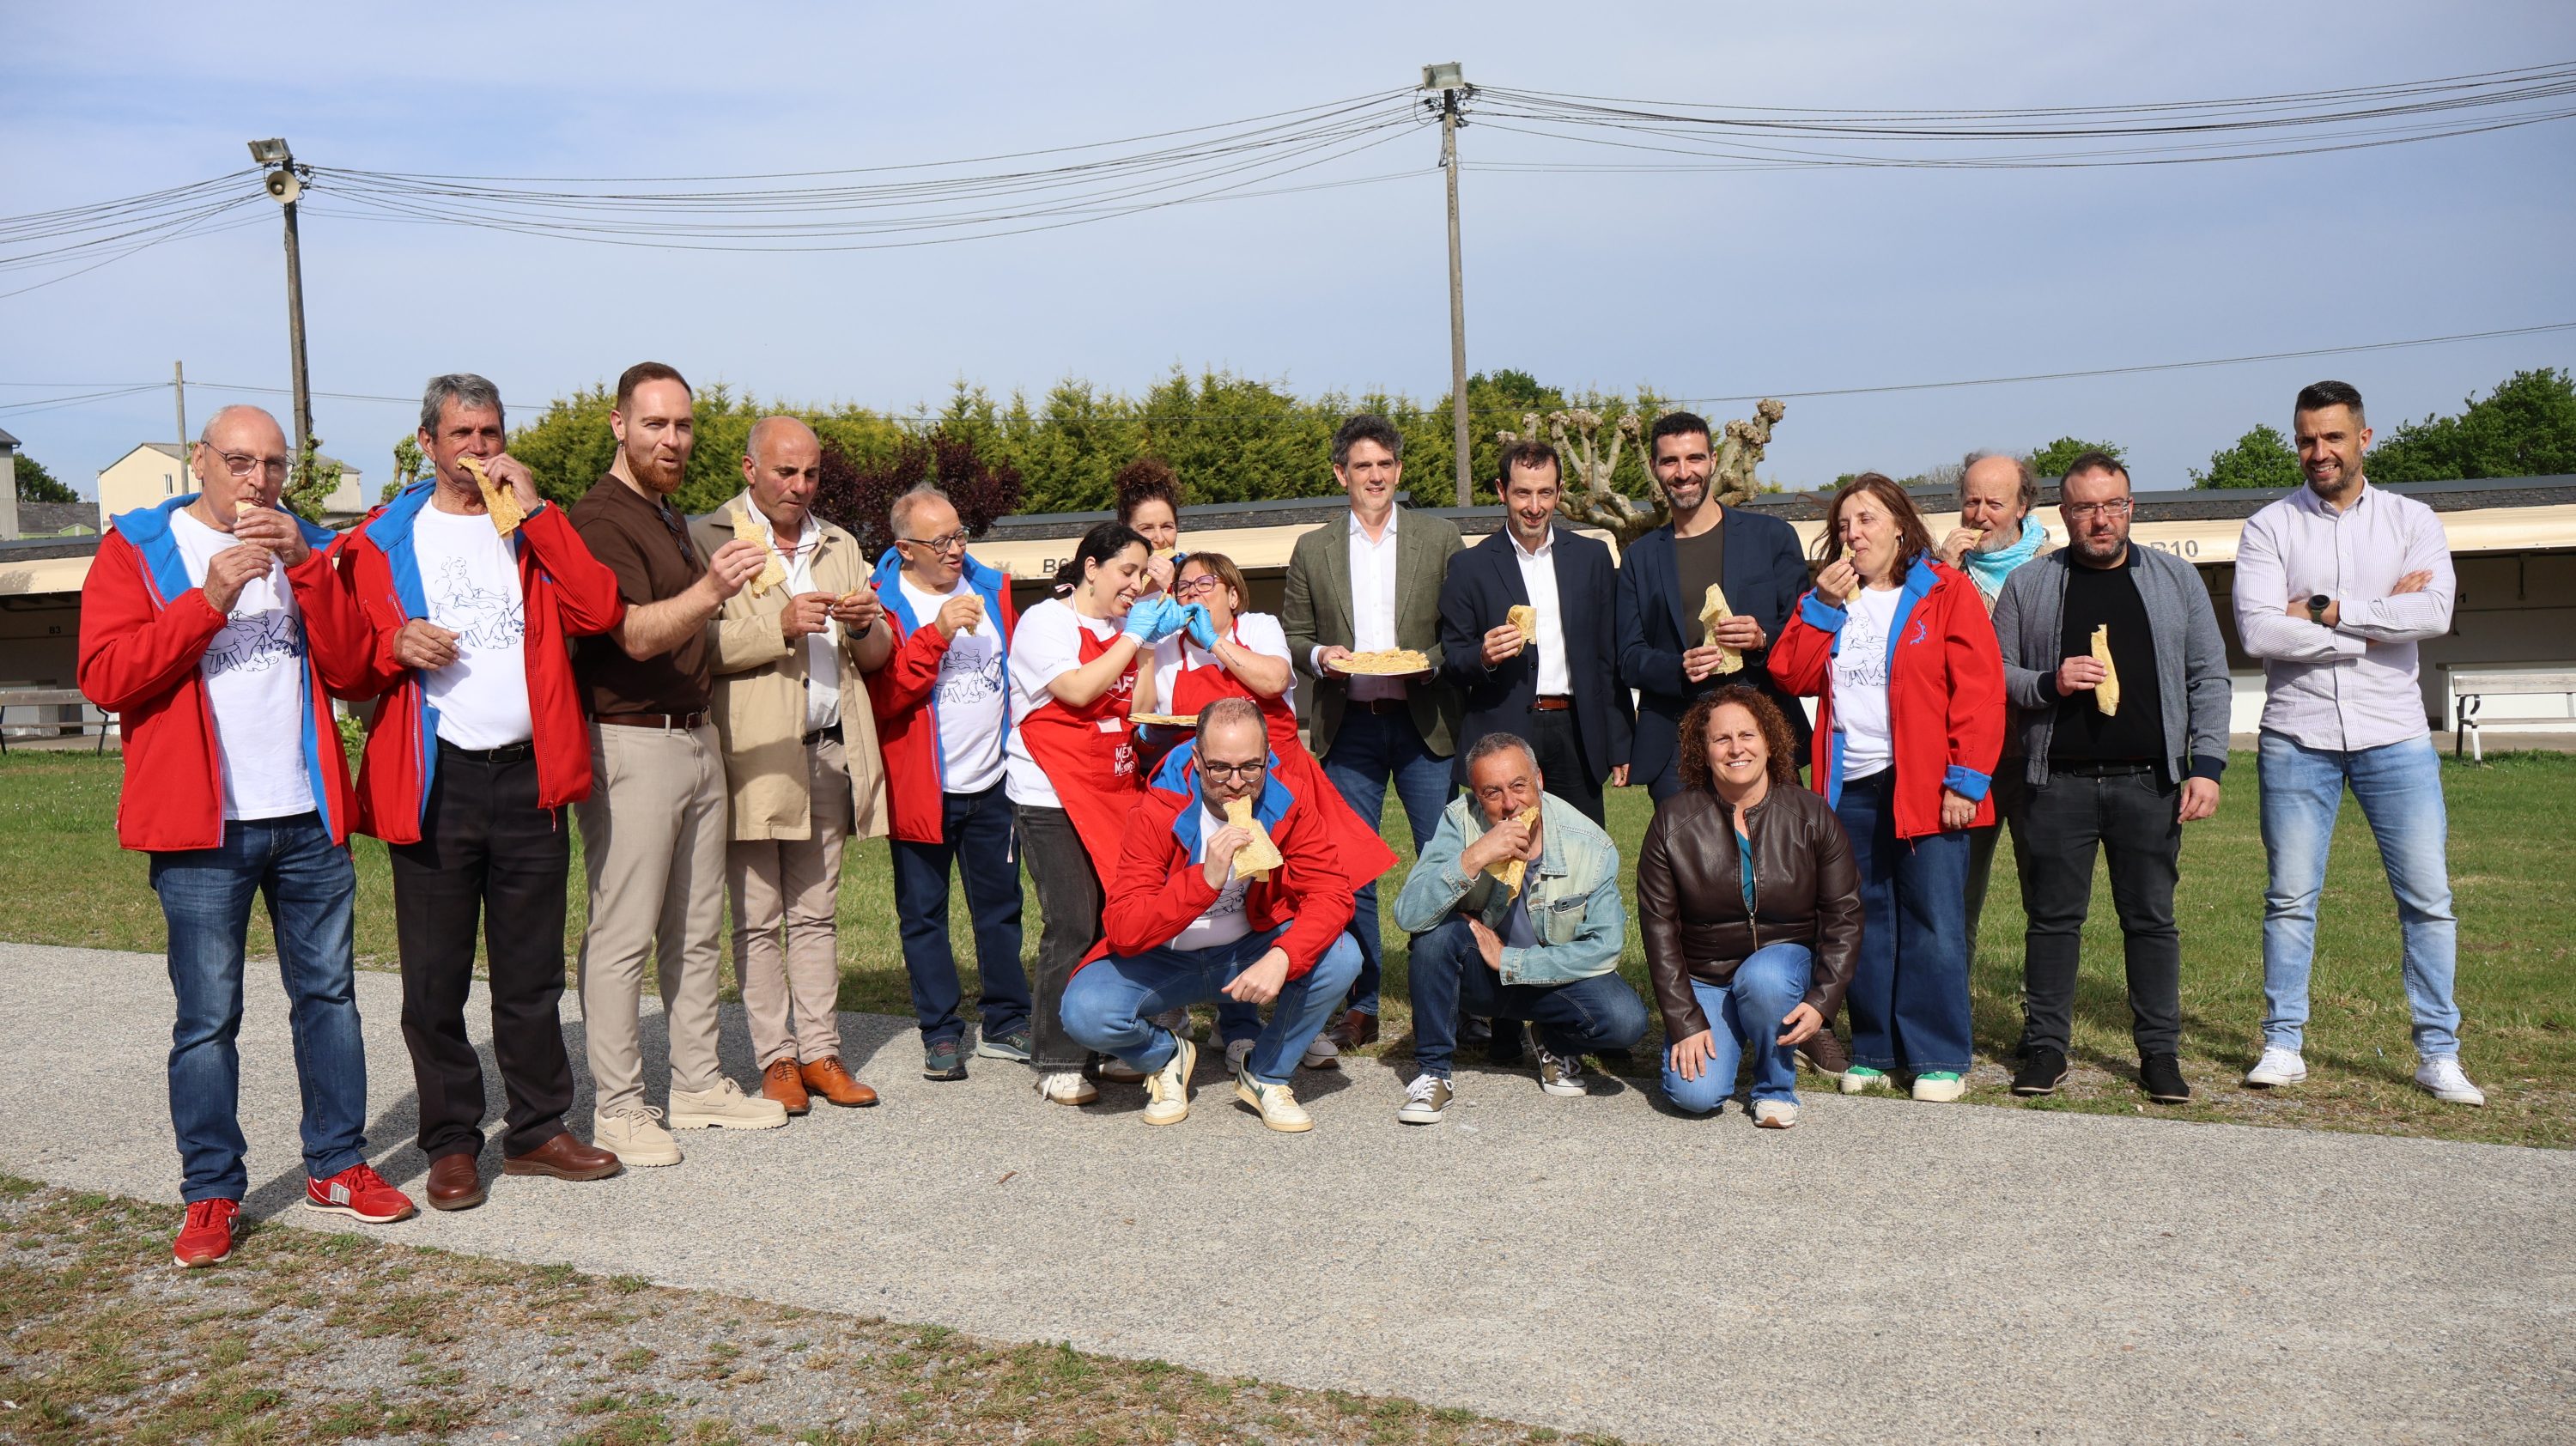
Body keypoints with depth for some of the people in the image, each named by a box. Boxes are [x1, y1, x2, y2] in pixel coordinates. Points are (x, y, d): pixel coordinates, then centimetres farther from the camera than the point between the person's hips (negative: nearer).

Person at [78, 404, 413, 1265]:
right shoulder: (137, 548, 4)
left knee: (328, 993, 9)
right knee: (208, 1015, -1)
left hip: (309, 816, 4)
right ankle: (211, 1193, 9)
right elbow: (104, 676, -8)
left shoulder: (306, 550, 13)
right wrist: (210, 599, -16)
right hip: (201, 824, -3)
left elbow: (354, 674, 2)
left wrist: (307, 567, -9)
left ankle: (338, 1165, 20)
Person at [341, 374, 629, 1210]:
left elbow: (598, 611, -7)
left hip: (529, 774, 2)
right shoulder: (384, 540, 8)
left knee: (532, 971, 9)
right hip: (433, 780, -1)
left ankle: (537, 1130, 20)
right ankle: (451, 1143, 14)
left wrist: (533, 510, -8)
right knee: (436, 978, 3)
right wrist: (395, 643, -15)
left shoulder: (537, 529, 11)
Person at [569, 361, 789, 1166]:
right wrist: (710, 589, -39)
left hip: (695, 738, 9)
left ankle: (698, 1083, 21)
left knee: (696, 927, 12)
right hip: (630, 744, -9)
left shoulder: (669, 519, 19)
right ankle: (619, 1107, 2)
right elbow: (637, 634, -25)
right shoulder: (601, 518, -11)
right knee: (623, 934, -4)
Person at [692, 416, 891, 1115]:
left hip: (829, 752, 5)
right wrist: (781, 626, -21)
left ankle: (820, 1051, 14)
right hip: (754, 754, -5)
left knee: (817, 914, 9)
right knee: (758, 919, 1)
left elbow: (877, 657, 19)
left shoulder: (840, 547, 19)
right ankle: (777, 1058, 9)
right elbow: (697, 644, -13)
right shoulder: (708, 538, 0)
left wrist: (863, 625, -3)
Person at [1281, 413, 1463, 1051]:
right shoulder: (1313, 549, 11)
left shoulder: (1439, 538, 7)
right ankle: (1361, 1007, 15)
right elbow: (1292, 636, 13)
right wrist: (1319, 655, -7)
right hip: (1347, 727, 1)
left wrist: (1431, 661, -12)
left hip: (1424, 723, -1)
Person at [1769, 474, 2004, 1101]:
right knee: (1864, 920, 9)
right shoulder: (1829, 599, 16)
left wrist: (1966, 779, -14)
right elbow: (1791, 676, 5)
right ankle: (1875, 1050, 18)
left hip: (1924, 785, -5)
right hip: (1849, 785, 5)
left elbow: (1979, 690, -7)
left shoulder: (1946, 591, -1)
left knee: (1934, 924, -2)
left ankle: (1939, 1057, 7)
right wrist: (1823, 605, -4)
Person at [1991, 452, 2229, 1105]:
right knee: (2053, 919, 4)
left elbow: (2208, 677, 8)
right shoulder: (2029, 585, 7)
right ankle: (2045, 1048, 13)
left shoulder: (2175, 578, 10)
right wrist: (2050, 683, -12)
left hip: (2149, 782, 1)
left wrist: (2207, 764, 0)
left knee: (2152, 920, 4)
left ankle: (2160, 1052, 14)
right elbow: (1991, 673, 7)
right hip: (2057, 782, -1)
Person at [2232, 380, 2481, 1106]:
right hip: (2297, 738, -1)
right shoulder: (2269, 527, 1)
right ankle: (2283, 1045, 14)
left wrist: (2327, 611, -14)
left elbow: (2435, 614, -13)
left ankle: (2439, 1055, 11)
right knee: (2291, 899, 4)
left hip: (2393, 737, 1)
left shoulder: (2412, 521, 5)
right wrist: (2378, 621, -11)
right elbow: (2258, 631, -13)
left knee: (2428, 897, 1)